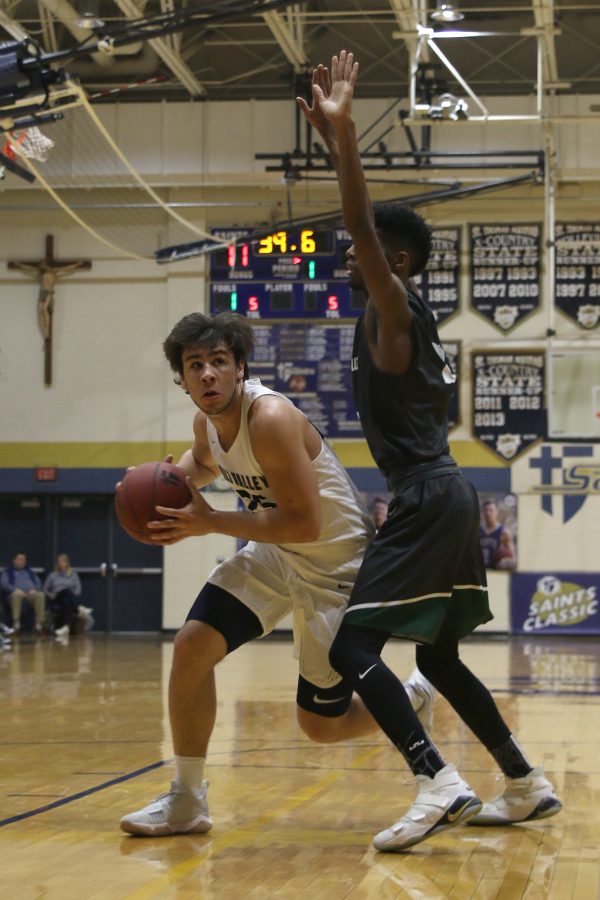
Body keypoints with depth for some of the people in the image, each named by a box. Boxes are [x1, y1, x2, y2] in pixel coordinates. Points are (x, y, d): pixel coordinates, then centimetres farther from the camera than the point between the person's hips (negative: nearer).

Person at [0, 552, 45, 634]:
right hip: (17, 593, -2)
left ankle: (39, 623, -38)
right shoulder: (8, 571, 19)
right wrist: (15, 589, -14)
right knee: (16, 595, -42)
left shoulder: (30, 571, 30)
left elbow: (38, 583, 20)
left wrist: (34, 589, -4)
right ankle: (16, 623, -41)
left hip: (31, 593, 2)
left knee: (40, 595, -34)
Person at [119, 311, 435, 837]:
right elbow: (202, 463, 23)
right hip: (274, 556, 7)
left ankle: (412, 700, 33)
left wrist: (210, 523, -30)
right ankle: (186, 801, 4)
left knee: (320, 724, 1)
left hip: (337, 566, -7)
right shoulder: (207, 422, -4)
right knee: (192, 646, -10)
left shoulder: (270, 419, -30)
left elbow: (304, 524, -33)